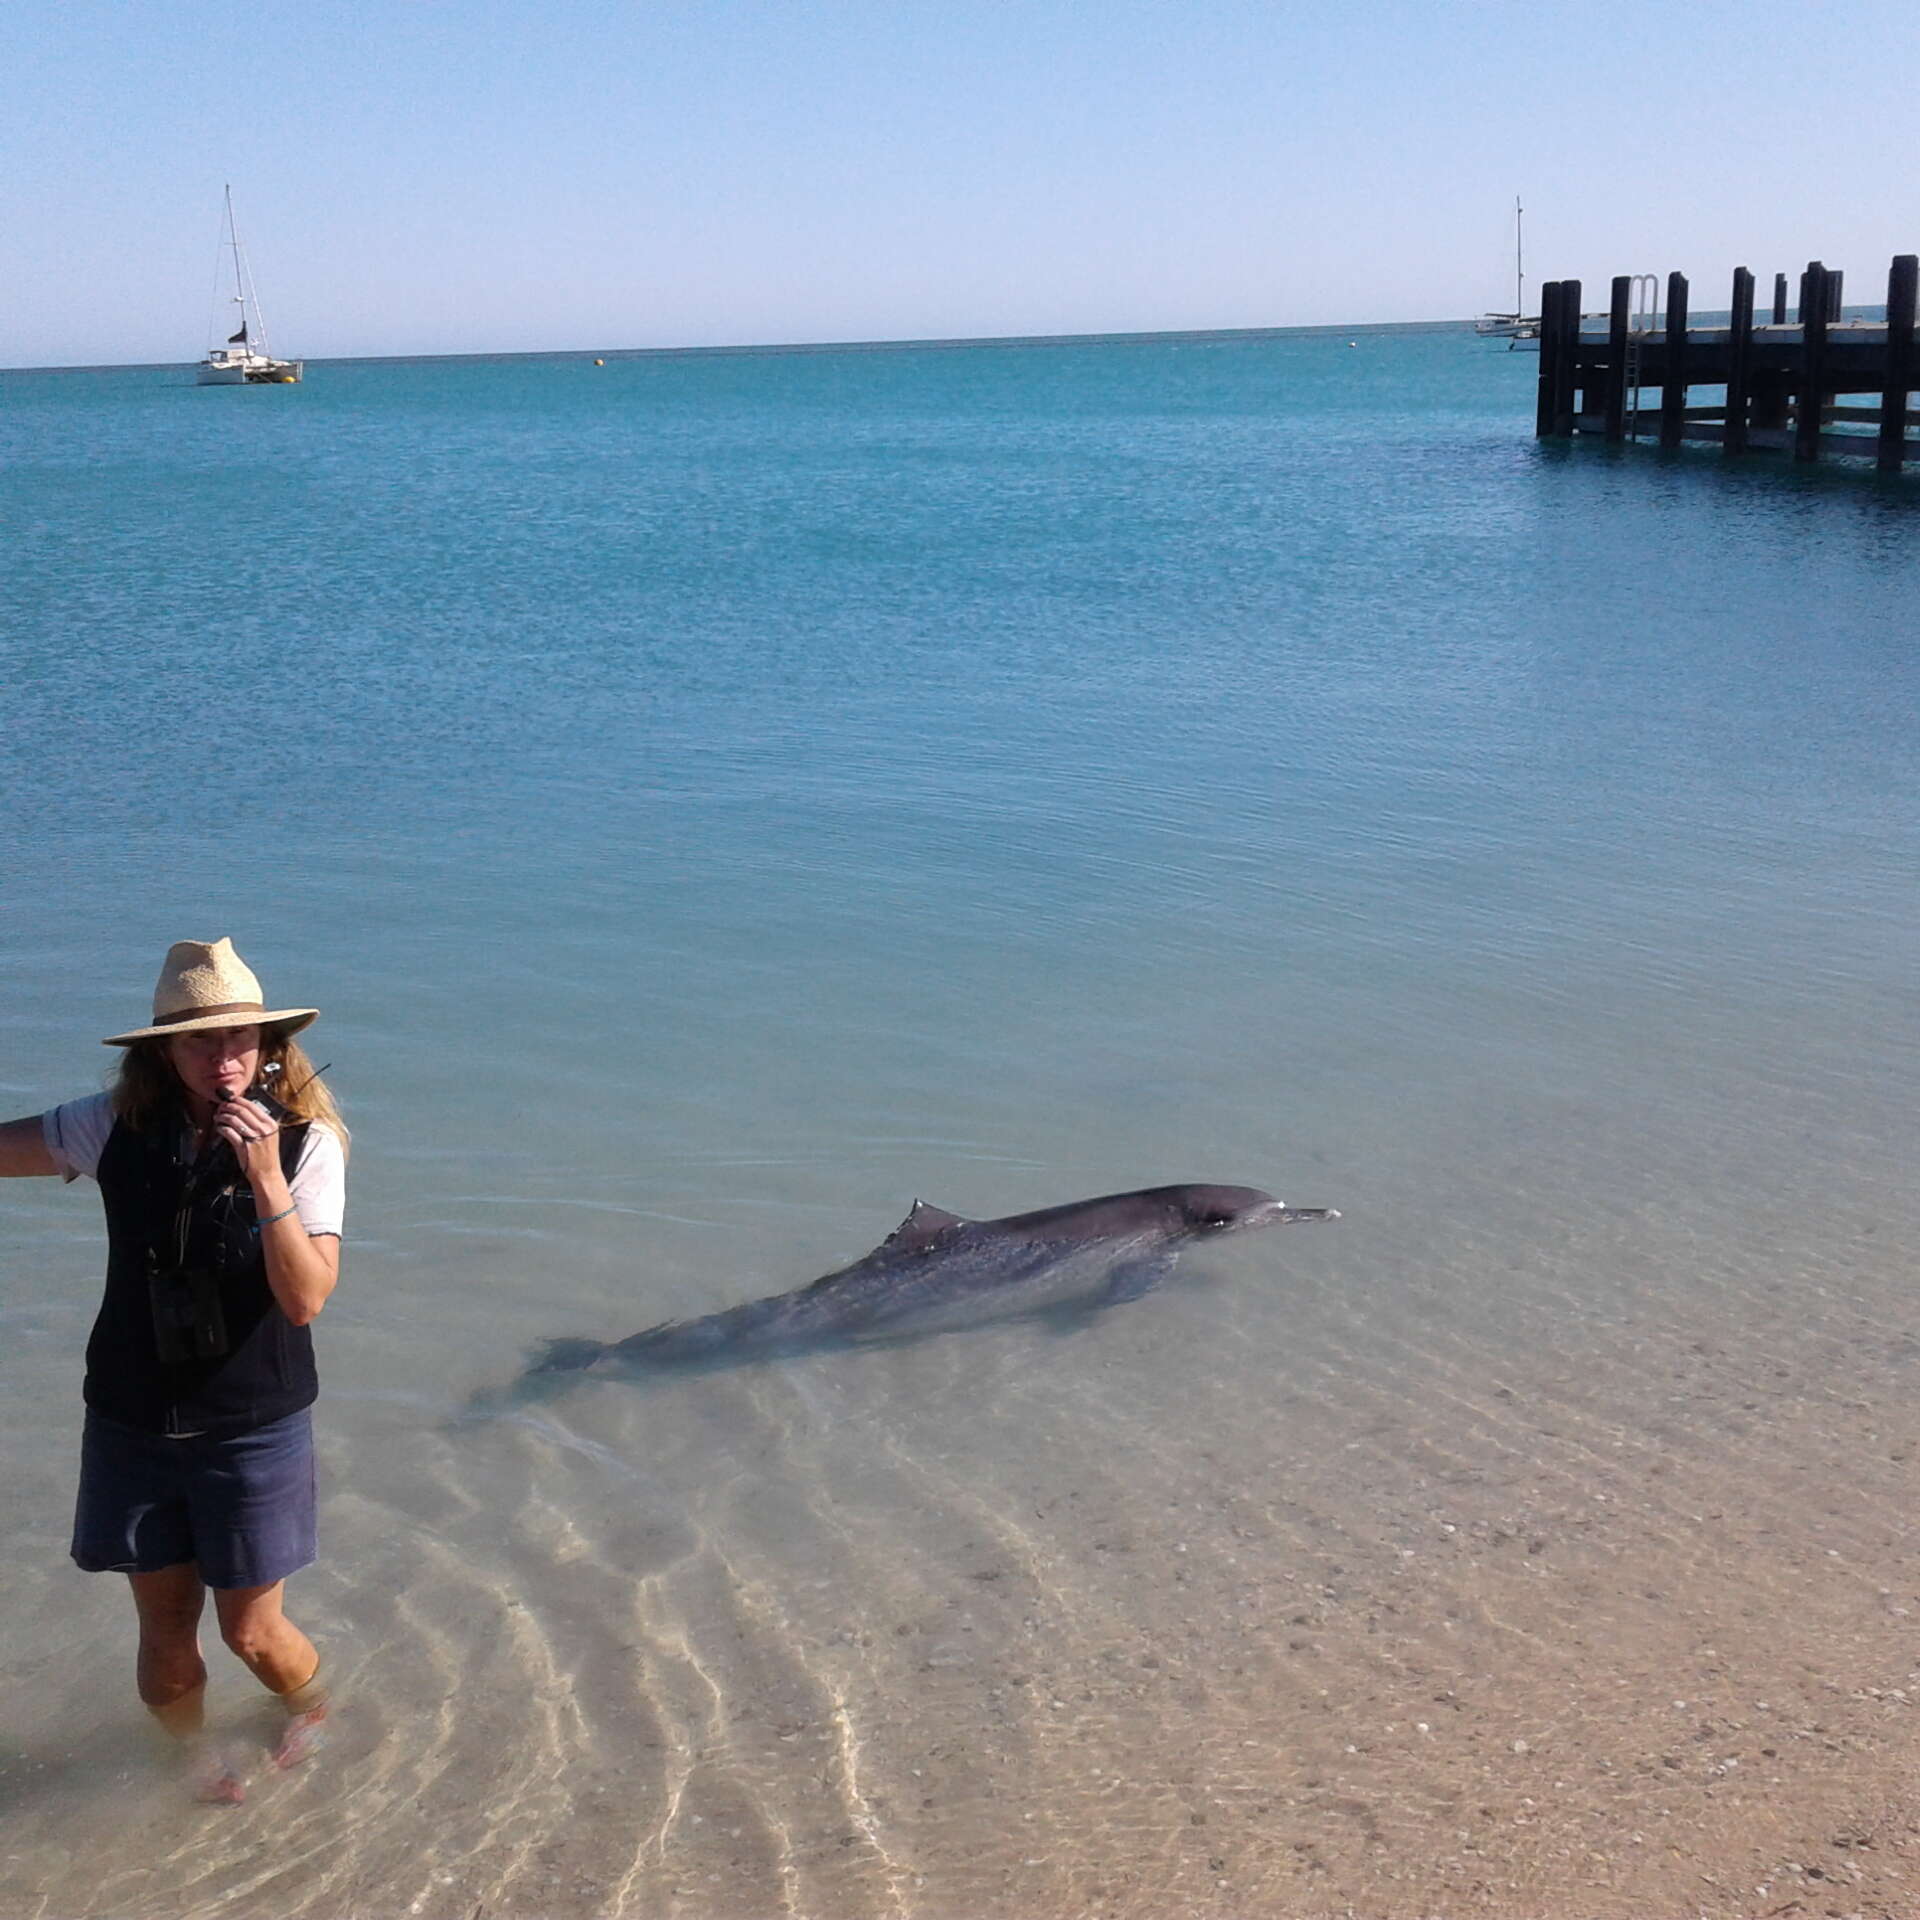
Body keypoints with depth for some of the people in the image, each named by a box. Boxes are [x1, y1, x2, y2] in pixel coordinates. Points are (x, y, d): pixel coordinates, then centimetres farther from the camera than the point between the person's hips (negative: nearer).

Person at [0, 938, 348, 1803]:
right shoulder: (117, 1127, -10)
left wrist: (265, 1180, -32)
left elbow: (306, 1299, -22)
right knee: (165, 1629, 14)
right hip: (133, 1425, 2)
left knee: (252, 1632, 8)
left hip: (255, 1430, -2)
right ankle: (194, 1751, 44)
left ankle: (310, 1706, 43)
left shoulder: (307, 1144, -16)